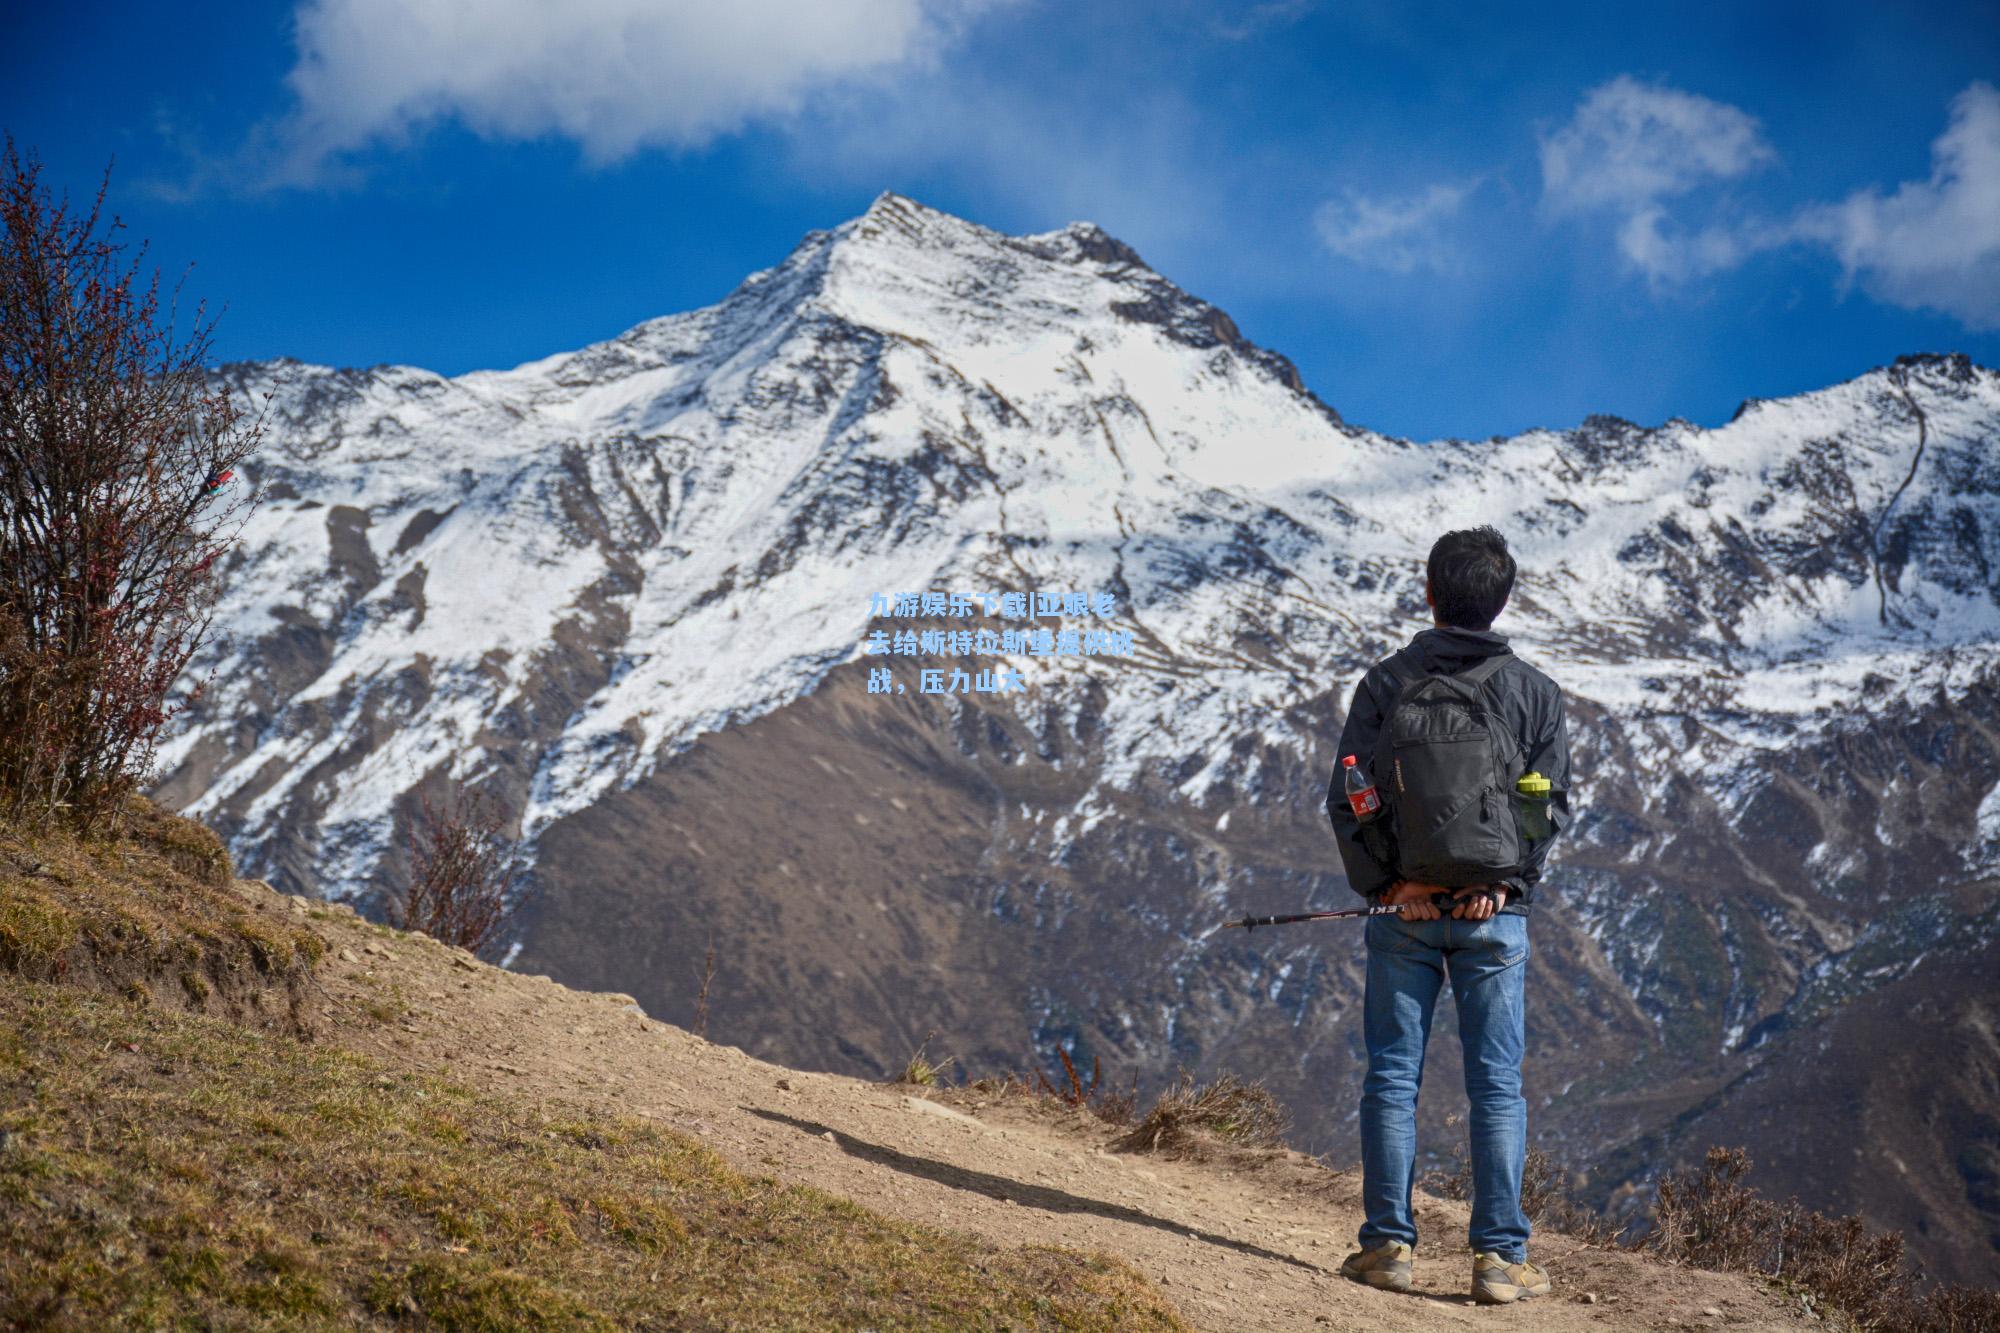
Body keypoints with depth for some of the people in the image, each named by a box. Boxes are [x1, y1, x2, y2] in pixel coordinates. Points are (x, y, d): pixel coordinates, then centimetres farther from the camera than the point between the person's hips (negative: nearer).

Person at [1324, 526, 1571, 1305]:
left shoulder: (1385, 684, 1)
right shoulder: (1536, 693, 2)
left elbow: (1348, 795, -4)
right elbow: (1551, 803, -3)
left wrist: (1388, 881, -3)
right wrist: (1500, 882, -4)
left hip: (1402, 912, 0)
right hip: (1495, 917, 0)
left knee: (1391, 1076, 7)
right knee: (1497, 1086, 5)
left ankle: (1389, 1243, 8)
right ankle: (1500, 1256, 4)